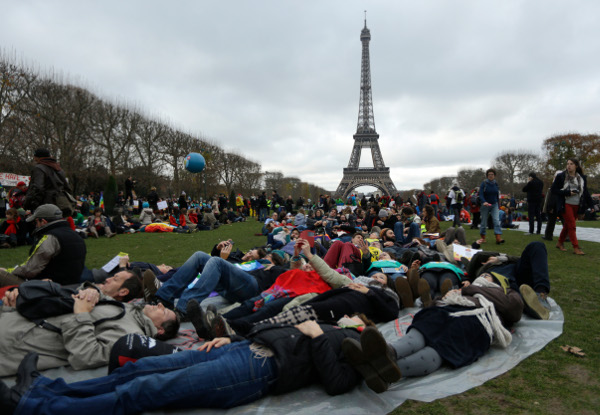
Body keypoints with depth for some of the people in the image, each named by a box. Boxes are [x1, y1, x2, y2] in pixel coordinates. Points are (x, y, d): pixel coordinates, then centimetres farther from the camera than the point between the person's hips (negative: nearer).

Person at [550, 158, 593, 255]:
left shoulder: (582, 178, 9)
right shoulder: (561, 176, -3)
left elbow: (585, 192, 14)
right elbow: (553, 190, -4)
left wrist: (591, 204, 9)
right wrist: (567, 193, -14)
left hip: (577, 205, 4)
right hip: (566, 204, -4)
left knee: (567, 225, 11)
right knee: (572, 225, -8)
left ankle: (560, 243, 26)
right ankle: (576, 248, -6)